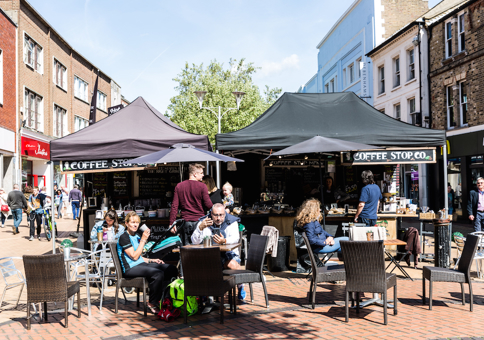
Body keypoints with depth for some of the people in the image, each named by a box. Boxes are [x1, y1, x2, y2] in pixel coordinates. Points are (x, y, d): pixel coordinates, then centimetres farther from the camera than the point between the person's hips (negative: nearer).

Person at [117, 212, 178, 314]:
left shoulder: (136, 236, 18)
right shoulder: (124, 237, -7)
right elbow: (134, 256, -15)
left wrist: (152, 260, 8)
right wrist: (143, 240, -13)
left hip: (141, 264, 8)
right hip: (130, 268, -8)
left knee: (172, 269, -9)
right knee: (158, 273, -33)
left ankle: (161, 297, 0)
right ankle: (153, 303, -14)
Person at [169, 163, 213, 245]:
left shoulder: (179, 186, 4)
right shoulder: (202, 186, -6)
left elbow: (174, 206, 2)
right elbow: (208, 205, -9)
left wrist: (172, 223, 5)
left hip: (185, 222, 3)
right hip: (199, 221, -3)